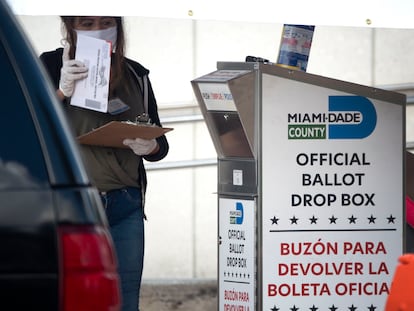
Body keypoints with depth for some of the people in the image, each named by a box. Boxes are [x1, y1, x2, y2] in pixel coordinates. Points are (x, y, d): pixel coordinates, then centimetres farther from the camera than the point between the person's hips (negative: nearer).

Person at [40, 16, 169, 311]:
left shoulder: (136, 75, 11)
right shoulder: (51, 66, 1)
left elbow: (161, 145, 13)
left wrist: (149, 147, -9)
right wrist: (62, 92, -17)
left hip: (125, 207, 3)